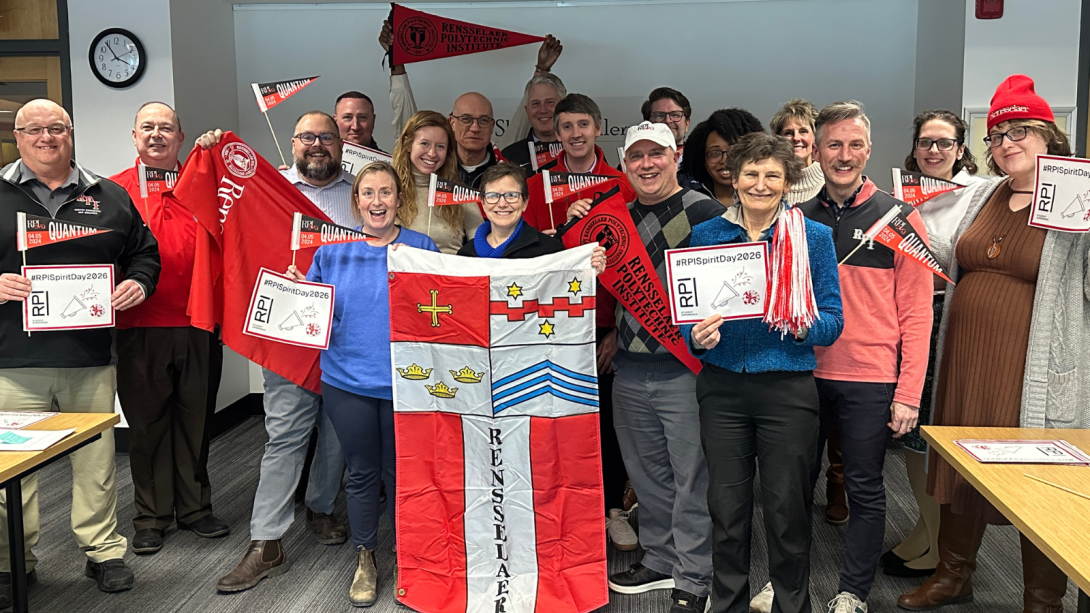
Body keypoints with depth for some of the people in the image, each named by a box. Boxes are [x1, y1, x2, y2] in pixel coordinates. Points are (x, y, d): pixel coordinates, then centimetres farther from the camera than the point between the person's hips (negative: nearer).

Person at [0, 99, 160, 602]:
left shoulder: (109, 196, 12)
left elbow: (144, 251, 16)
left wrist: (139, 282, -3)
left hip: (91, 358, 1)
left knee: (96, 458, 8)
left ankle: (103, 551, 22)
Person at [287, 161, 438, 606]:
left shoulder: (422, 248, 1)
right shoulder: (332, 250, 6)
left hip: (404, 382, -1)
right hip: (347, 381, 2)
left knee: (400, 472, 8)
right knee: (361, 472, 11)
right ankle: (365, 559, 28)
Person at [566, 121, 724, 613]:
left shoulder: (704, 212, -6)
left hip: (684, 367, -6)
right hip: (630, 370, 6)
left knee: (692, 478, 3)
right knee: (647, 474, 17)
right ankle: (659, 559, 34)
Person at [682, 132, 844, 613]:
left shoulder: (814, 236, 1)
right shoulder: (706, 235, 5)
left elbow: (833, 321, 0)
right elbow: (688, 313, 8)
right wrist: (697, 337, -13)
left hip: (788, 388, -1)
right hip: (722, 386, 2)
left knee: (787, 508, 7)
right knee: (726, 505, 9)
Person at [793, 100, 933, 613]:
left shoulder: (898, 218, -2)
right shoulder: (796, 219, 6)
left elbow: (916, 313, -4)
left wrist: (908, 393, -9)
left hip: (870, 382, -2)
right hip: (804, 374, 3)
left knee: (865, 491, 7)